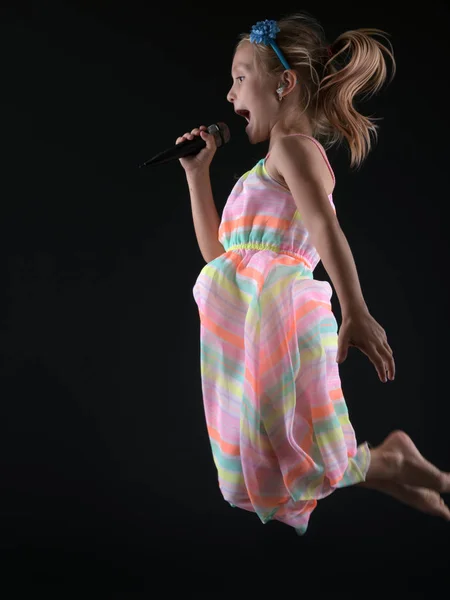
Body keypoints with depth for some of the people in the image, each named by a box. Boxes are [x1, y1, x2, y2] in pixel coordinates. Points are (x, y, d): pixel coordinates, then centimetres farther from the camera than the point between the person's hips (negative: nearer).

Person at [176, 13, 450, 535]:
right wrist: (198, 172, 28)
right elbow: (216, 249, 32)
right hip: (247, 321, 9)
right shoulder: (268, 169, 26)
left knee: (277, 470, -12)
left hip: (273, 310, -9)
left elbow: (326, 228, -21)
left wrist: (356, 313, -35)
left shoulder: (292, 146, -3)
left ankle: (385, 465, 0)